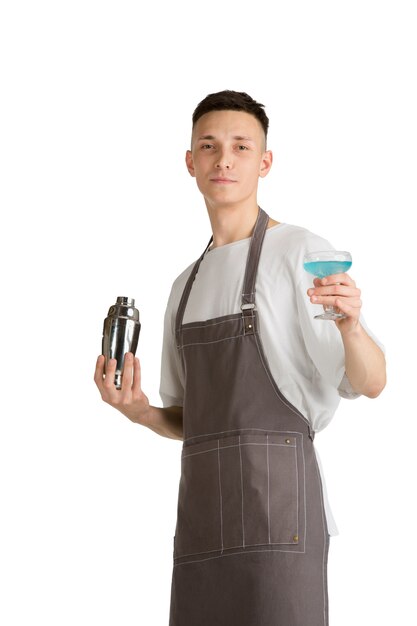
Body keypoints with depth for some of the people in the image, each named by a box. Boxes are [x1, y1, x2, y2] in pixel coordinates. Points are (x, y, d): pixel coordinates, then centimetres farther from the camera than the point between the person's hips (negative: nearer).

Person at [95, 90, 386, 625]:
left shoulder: (301, 251, 2)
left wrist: (350, 324, -26)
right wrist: (138, 410, 5)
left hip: (277, 502, -6)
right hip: (202, 513, 6)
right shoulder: (187, 285, 22)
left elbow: (369, 382, -5)